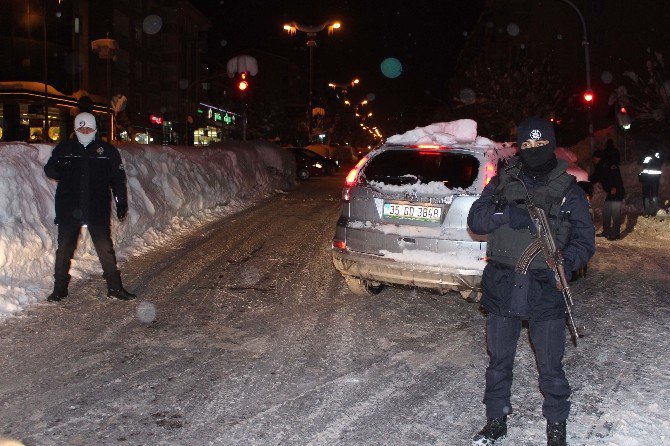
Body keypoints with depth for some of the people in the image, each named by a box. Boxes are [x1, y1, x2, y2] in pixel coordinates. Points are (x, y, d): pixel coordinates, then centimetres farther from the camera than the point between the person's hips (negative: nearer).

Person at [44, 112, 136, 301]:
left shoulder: (107, 150, 4)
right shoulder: (64, 148, 5)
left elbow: (118, 178, 8)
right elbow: (49, 170, 10)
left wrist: (121, 202, 3)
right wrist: (59, 169, -14)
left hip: (98, 209, -1)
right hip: (68, 208, 1)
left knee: (105, 247, 1)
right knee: (64, 248, 6)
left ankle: (115, 287, 9)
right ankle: (60, 289, 17)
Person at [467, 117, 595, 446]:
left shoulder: (569, 190, 4)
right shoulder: (503, 182, 7)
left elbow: (585, 238, 3)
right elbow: (475, 218, 0)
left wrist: (568, 261, -18)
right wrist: (506, 214, -19)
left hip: (545, 287, -1)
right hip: (501, 285, 2)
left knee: (550, 366, 4)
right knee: (498, 360, 13)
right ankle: (496, 419, 30)